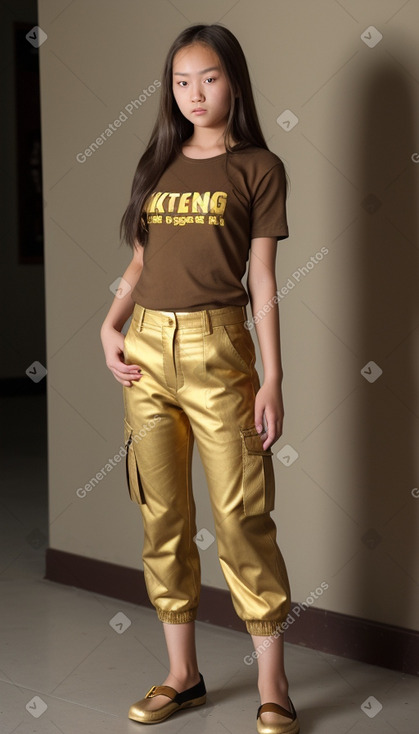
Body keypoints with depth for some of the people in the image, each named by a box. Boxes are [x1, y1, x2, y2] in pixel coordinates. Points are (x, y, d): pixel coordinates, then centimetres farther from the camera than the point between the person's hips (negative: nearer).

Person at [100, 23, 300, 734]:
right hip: (147, 350, 5)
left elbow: (263, 281, -2)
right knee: (163, 516, 8)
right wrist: (109, 327, 1)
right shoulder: (157, 164, 14)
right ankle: (183, 674, 19)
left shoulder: (257, 167, 1)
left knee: (241, 515, -5)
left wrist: (273, 380, -6)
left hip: (217, 349, -5)